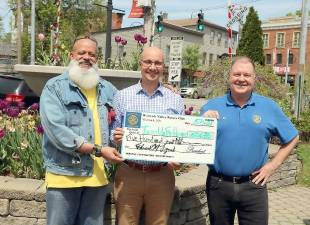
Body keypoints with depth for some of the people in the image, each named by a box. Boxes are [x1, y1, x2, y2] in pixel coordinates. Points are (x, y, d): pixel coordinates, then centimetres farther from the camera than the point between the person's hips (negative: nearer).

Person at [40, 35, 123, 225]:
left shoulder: (108, 90, 12)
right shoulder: (55, 87, -4)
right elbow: (56, 131, -16)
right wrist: (98, 150, -17)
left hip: (98, 175, 4)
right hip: (64, 174, -4)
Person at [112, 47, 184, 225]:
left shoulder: (175, 100, 5)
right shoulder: (123, 96, 4)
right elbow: (113, 132, 6)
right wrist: (115, 137, -16)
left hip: (162, 175, 1)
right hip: (129, 173, 0)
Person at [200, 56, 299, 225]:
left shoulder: (269, 107, 1)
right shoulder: (212, 106, 0)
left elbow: (292, 138, 10)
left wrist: (273, 165, 2)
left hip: (253, 185, 0)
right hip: (218, 185, 1)